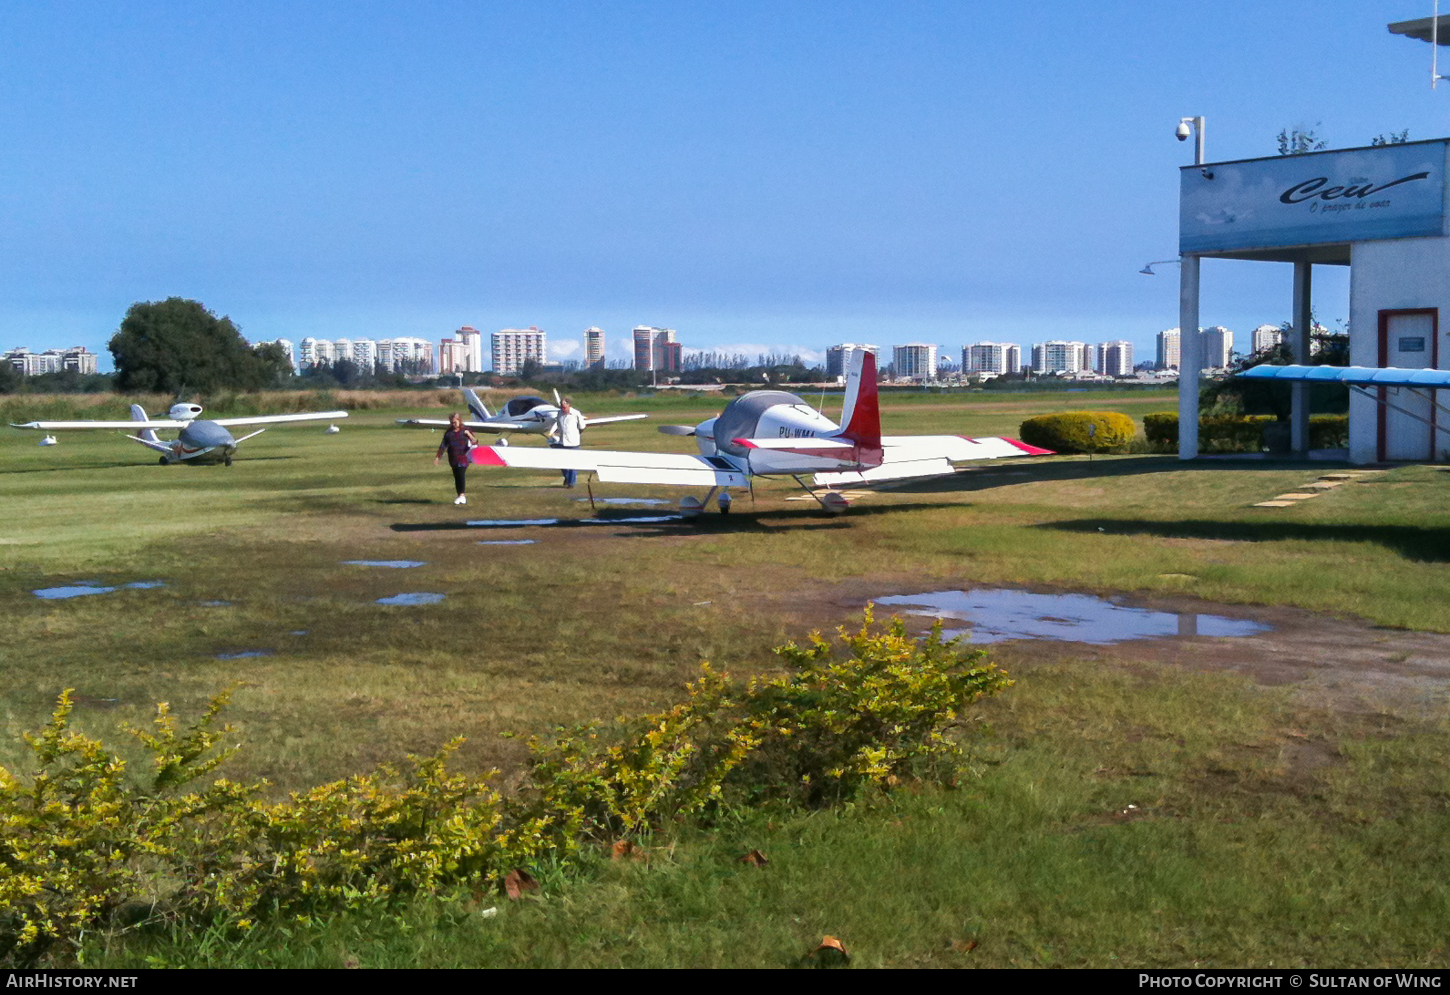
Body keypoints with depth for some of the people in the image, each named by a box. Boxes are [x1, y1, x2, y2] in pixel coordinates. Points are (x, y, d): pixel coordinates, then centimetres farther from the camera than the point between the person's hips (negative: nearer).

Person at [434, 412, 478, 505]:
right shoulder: (448, 433, 12)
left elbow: (475, 442, -2)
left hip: (463, 457, -4)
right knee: (456, 476, 6)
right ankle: (460, 495, 14)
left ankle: (462, 495, -13)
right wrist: (437, 457, 14)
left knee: (461, 475, -15)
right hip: (453, 458, 4)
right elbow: (442, 446, 17)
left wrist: (469, 434, -15)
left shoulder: (465, 431, 2)